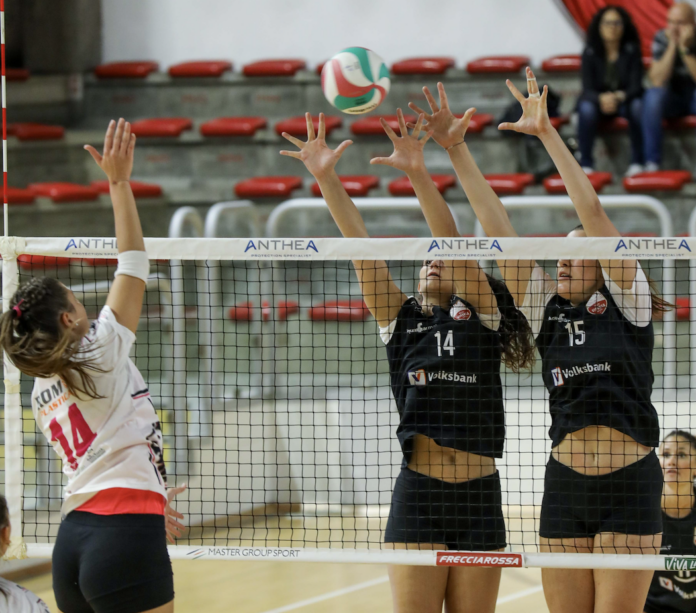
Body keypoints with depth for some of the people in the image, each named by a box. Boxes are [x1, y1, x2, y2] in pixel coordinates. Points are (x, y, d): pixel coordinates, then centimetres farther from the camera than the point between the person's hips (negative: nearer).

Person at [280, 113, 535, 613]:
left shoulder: (481, 313, 6)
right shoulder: (401, 320, 11)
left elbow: (454, 243, -8)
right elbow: (361, 247, 1)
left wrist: (420, 175, -21)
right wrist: (326, 178, -9)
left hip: (479, 497, -1)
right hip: (418, 494, 1)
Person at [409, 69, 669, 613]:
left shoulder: (626, 301, 2)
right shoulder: (546, 311, 11)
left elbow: (591, 210, -6)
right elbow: (497, 226, 7)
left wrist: (547, 133, -9)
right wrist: (456, 149, 3)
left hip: (630, 486, -4)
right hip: (565, 485, 4)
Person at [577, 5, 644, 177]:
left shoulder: (631, 50, -10)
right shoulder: (590, 53, -10)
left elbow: (635, 86, -15)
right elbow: (588, 89, -15)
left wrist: (619, 97, -39)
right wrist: (602, 98, -40)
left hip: (625, 100, 0)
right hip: (598, 100, 0)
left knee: (638, 105, -34)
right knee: (586, 108, -35)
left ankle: (637, 162, -25)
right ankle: (586, 164, -27)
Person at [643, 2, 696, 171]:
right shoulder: (662, 38, -10)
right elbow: (657, 81, -20)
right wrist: (672, 46, -25)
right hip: (672, 98, 1)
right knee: (653, 95, -33)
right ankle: (652, 163, -32)